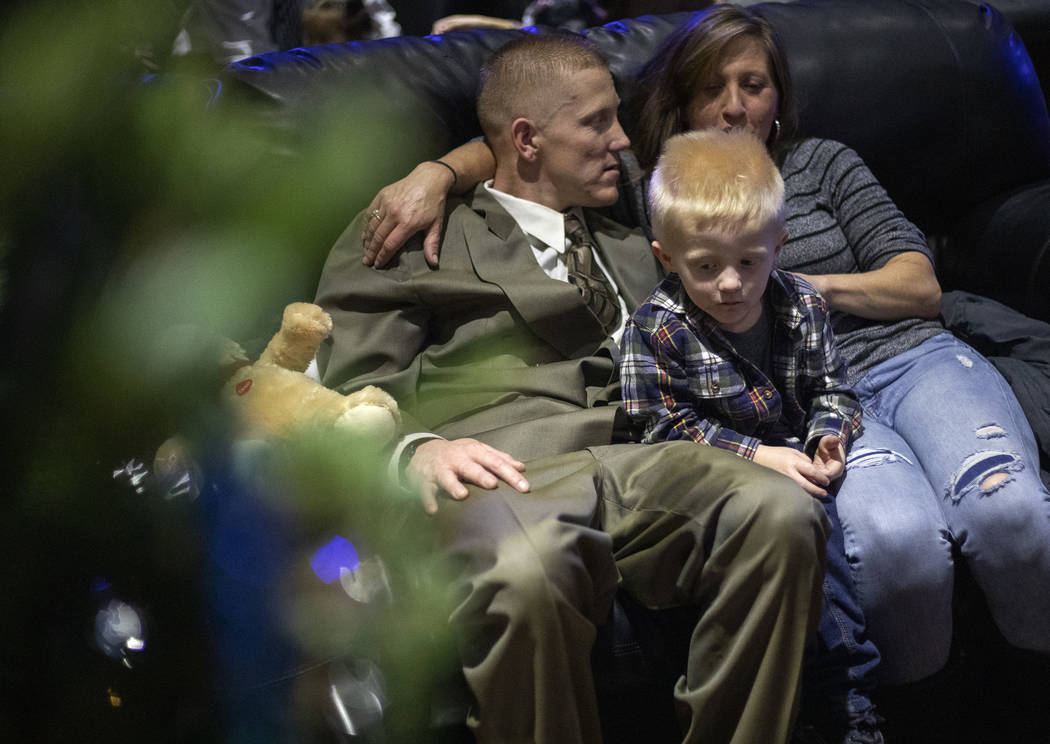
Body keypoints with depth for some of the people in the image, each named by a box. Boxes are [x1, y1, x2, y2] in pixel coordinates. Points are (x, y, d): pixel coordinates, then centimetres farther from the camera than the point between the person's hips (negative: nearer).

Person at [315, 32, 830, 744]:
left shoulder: (630, 249, 35)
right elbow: (353, 390, 6)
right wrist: (417, 449, -15)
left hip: (634, 460, 5)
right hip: (506, 471, -4)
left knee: (783, 513, -29)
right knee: (526, 574, -41)